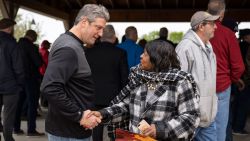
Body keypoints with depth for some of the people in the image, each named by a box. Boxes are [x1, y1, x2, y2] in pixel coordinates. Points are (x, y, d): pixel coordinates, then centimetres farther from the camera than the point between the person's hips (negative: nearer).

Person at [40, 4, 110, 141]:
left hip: (73, 128, 10)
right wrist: (79, 116, -23)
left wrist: (82, 112, 8)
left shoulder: (71, 44, 12)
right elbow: (49, 89, -30)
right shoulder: (68, 48, -20)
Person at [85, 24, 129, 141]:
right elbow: (124, 77, -6)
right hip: (114, 96, -2)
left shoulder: (89, 52, -2)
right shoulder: (120, 53, -8)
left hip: (95, 96, 2)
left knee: (97, 126, 10)